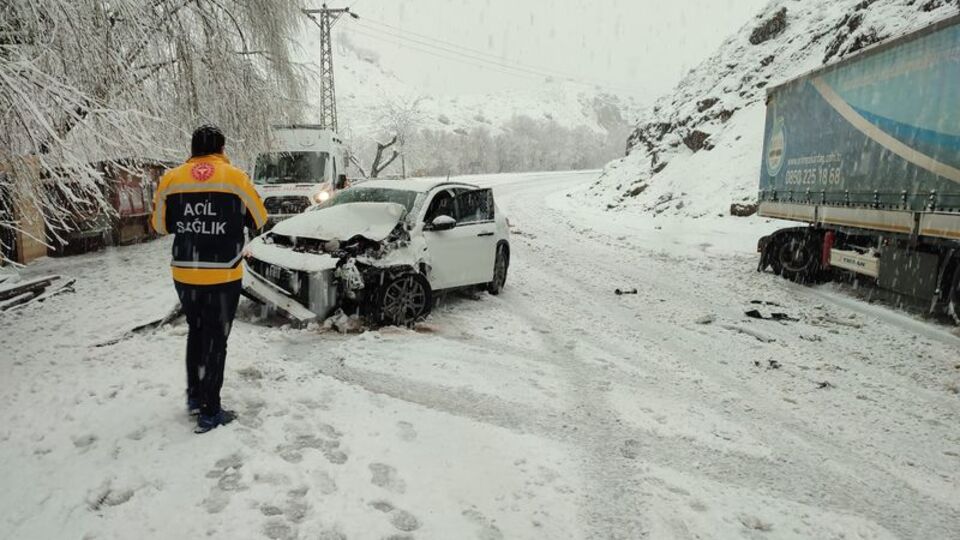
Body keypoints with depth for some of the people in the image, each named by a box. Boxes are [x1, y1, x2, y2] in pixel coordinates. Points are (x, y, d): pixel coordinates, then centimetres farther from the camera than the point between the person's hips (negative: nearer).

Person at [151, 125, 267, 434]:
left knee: (196, 332, 23)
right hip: (222, 275, -3)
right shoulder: (235, 177, -6)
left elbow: (160, 225, 13)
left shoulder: (172, 179, 2)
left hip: (184, 274, 4)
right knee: (215, 340, 5)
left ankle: (194, 396, 33)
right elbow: (259, 220, 6)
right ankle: (209, 413, 11)